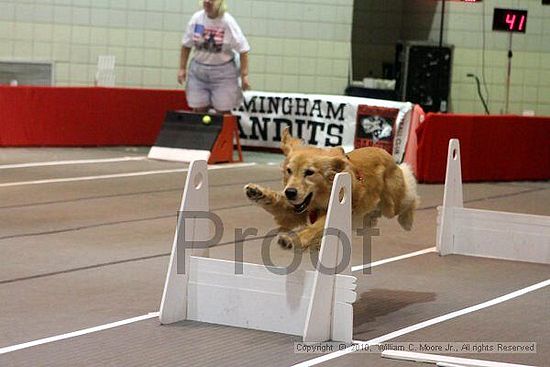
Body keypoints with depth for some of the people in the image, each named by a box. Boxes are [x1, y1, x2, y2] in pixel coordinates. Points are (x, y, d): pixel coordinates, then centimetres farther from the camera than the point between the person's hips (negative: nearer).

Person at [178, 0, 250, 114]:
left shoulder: (228, 22, -13)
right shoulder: (196, 18, -3)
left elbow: (243, 50, -10)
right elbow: (186, 46, 8)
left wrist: (244, 75, -14)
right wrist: (182, 68, 6)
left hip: (223, 73, -3)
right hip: (198, 70, 3)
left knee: (223, 113, -1)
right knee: (198, 111, 4)